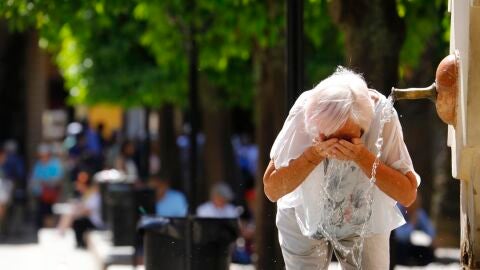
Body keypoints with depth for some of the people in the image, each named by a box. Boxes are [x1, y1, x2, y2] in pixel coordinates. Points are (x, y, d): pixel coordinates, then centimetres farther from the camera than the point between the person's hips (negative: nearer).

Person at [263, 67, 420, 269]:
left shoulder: (382, 114, -29)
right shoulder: (304, 112, -29)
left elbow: (408, 194, -27)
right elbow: (271, 190, -24)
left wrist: (362, 156, -40)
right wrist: (314, 154, -39)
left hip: (365, 222, 1)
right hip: (304, 219, 0)